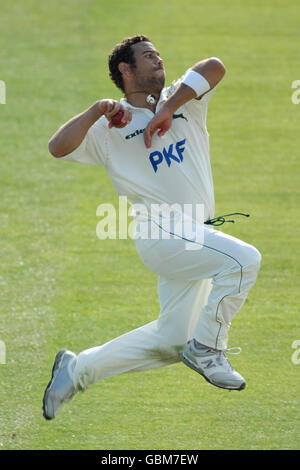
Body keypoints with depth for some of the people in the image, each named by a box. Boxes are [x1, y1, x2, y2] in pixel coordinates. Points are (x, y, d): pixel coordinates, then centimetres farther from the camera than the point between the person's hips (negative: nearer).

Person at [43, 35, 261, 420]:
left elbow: (214, 67, -3)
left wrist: (168, 109, -10)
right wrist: (98, 110, -18)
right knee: (244, 257, -28)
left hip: (196, 236, 6)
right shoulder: (110, 129, 2)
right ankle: (206, 348, -15)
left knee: (171, 340, 10)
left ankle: (78, 369, 21)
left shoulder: (181, 101, 14)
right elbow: (58, 148, -8)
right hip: (161, 233, -6)